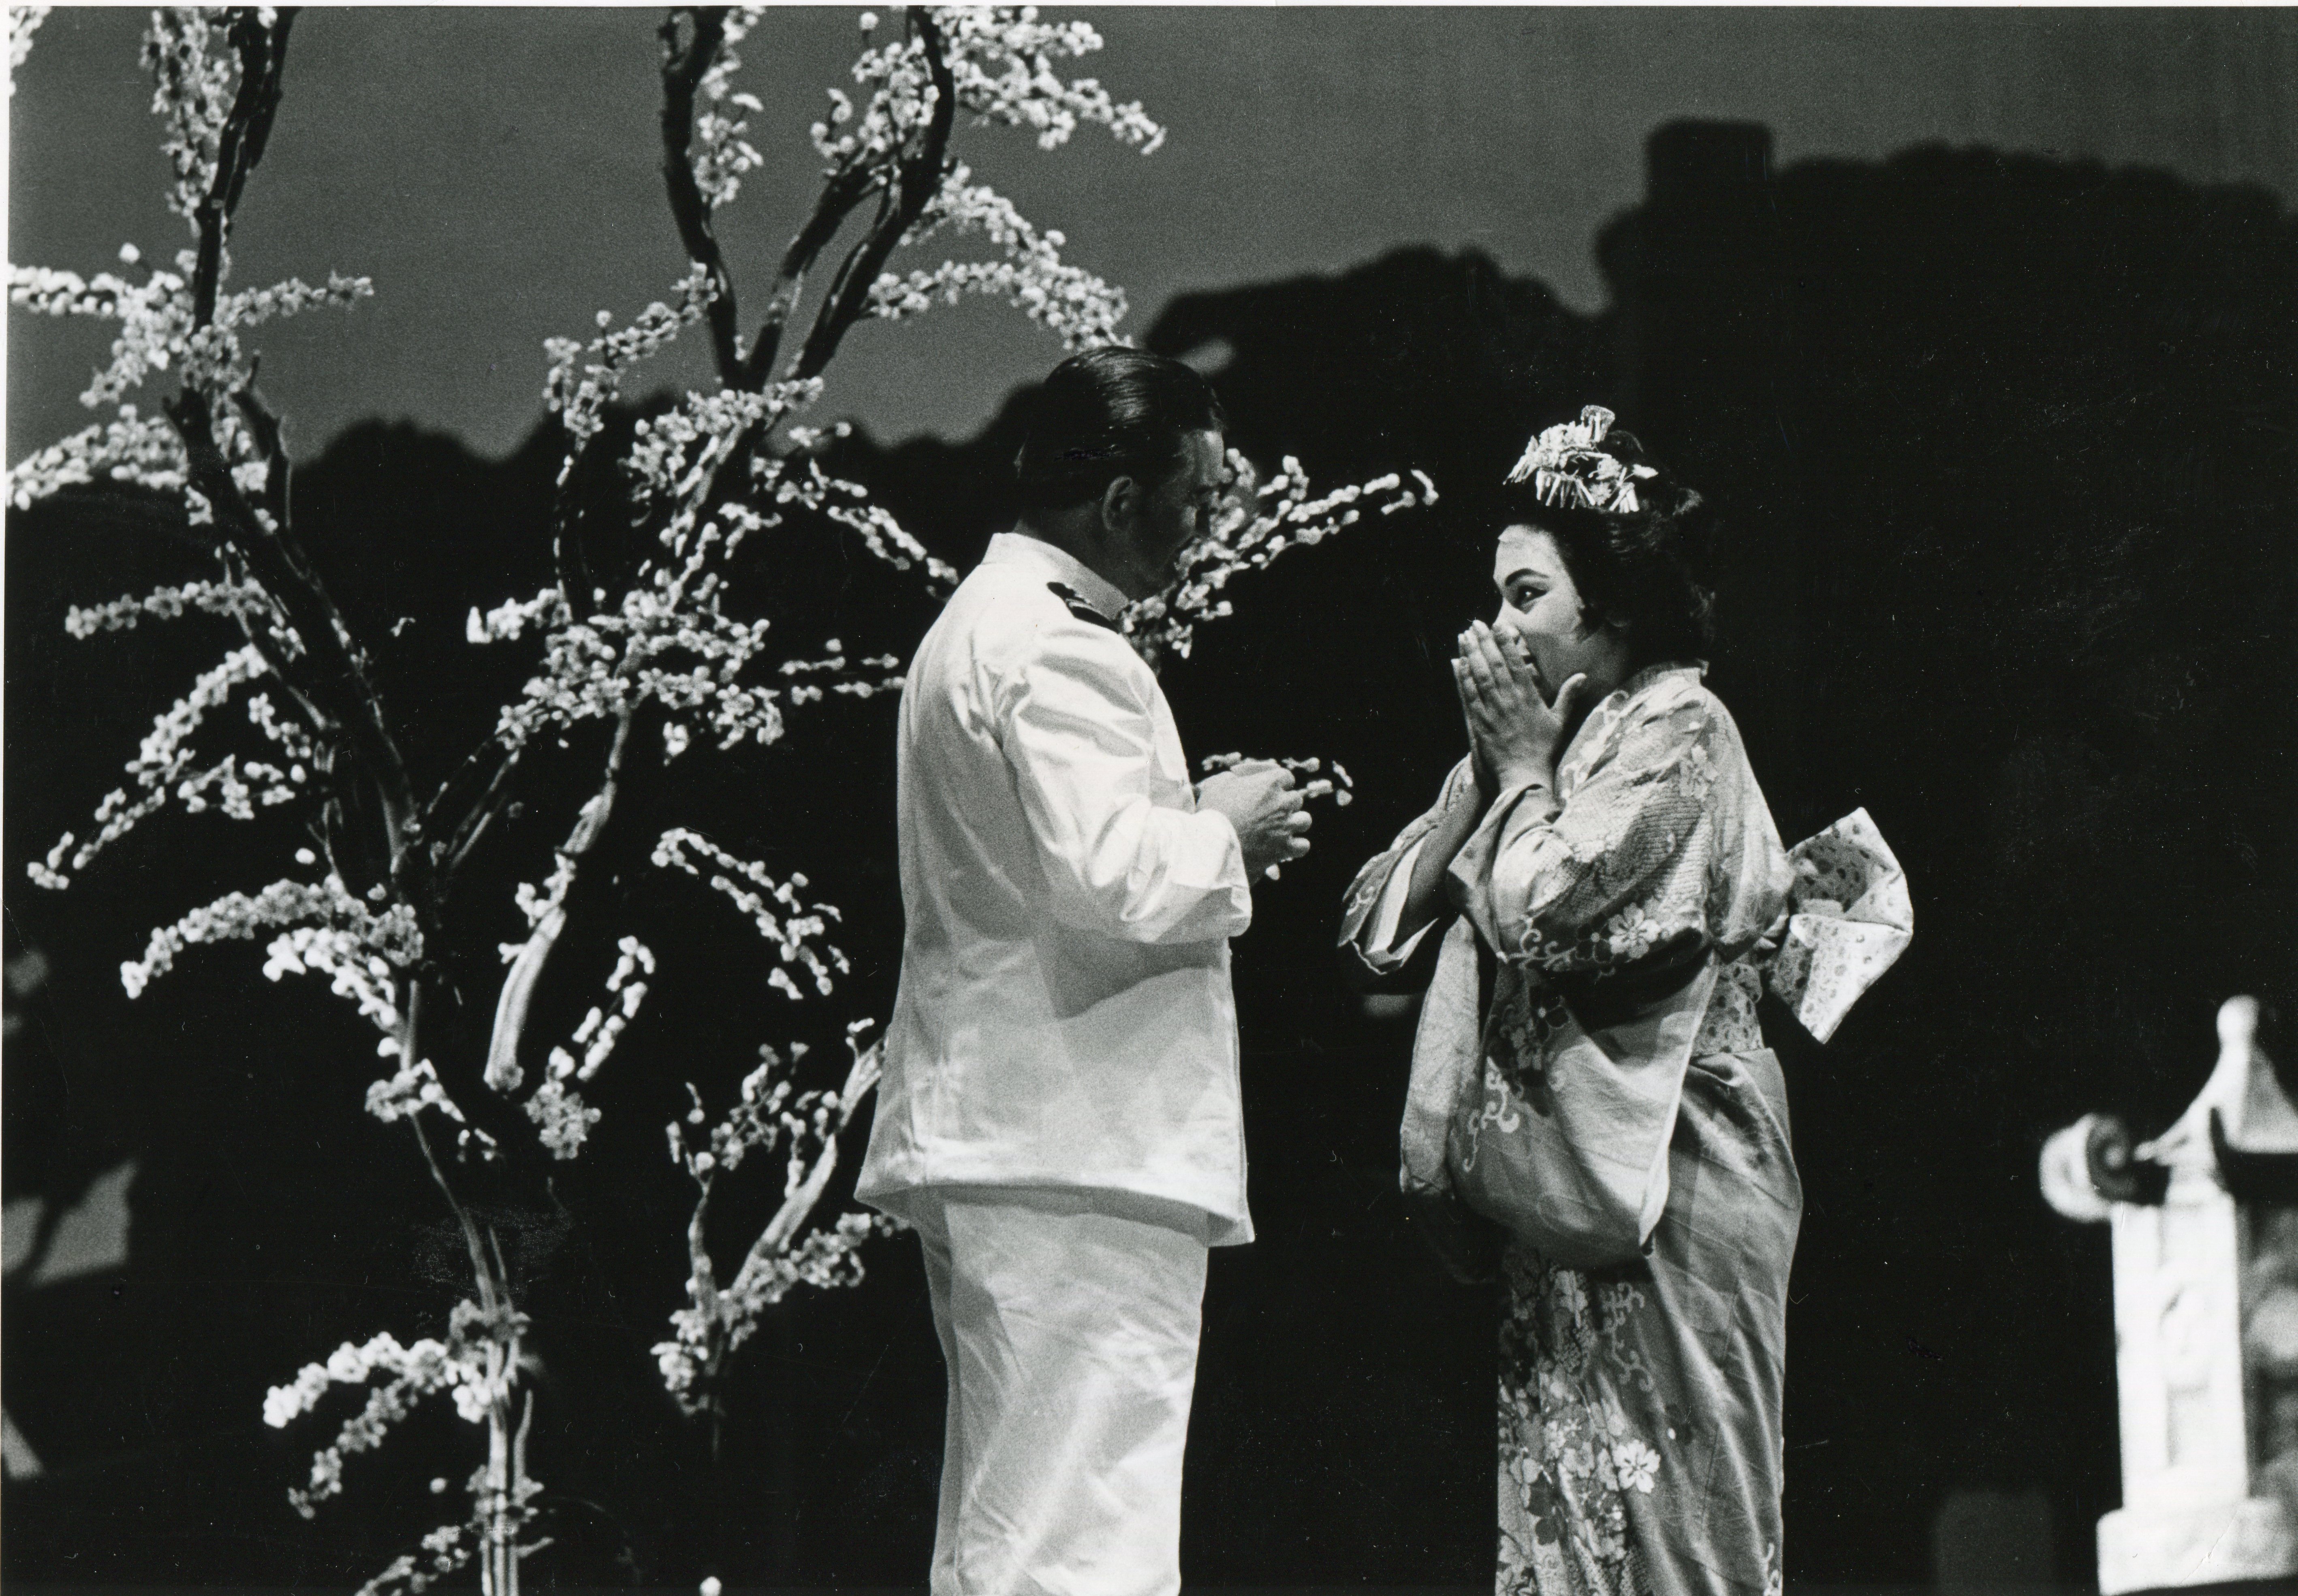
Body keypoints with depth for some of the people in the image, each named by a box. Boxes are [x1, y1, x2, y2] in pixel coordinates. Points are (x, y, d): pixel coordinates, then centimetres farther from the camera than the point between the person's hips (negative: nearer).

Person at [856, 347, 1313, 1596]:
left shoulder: (983, 623, 19)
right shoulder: (1056, 652, -15)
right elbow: (1110, 876, -26)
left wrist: (1200, 834, 17)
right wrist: (1223, 833, -8)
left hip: (987, 1141, 11)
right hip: (1078, 1155, -11)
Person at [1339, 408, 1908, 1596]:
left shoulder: (1675, 729, -7)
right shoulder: (1564, 741, 17)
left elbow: (1546, 913, -20)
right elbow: (1379, 934, 11)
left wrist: (1522, 763, -5)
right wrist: (1483, 772, 4)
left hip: (1662, 1182, -8)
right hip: (1559, 1193, 8)